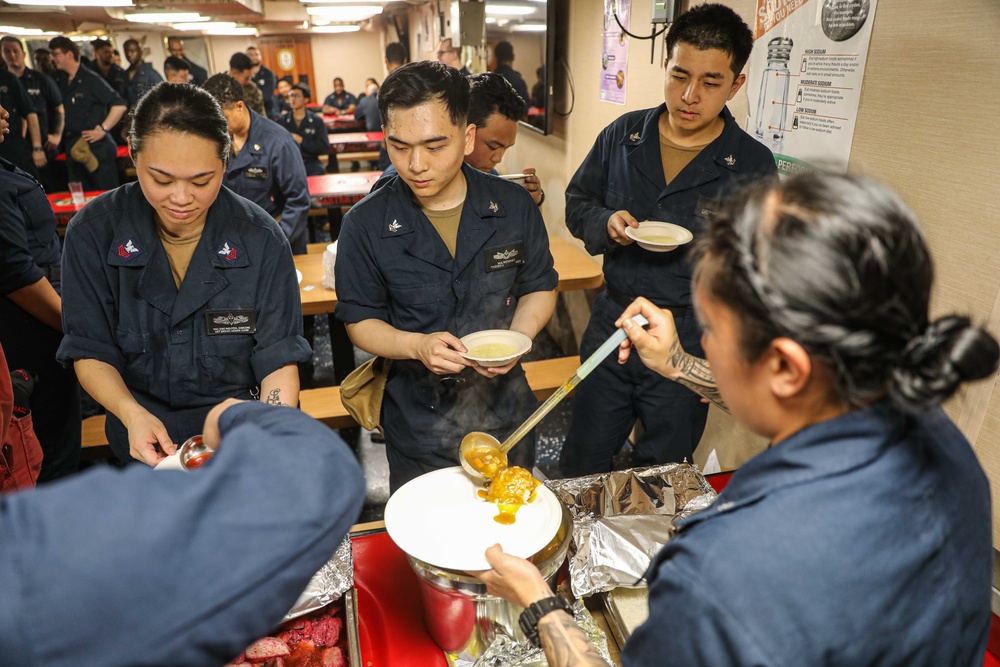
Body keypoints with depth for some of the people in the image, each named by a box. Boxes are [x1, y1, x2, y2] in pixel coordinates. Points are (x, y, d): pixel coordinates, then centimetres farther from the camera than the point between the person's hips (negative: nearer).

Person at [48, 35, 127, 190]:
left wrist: (102, 129, -14)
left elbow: (120, 105, -13)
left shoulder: (90, 79, -8)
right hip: (73, 150, 7)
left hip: (98, 148, -7)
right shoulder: (59, 81, 12)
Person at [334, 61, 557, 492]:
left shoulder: (514, 206, -9)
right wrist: (416, 345, -25)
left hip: (505, 413, 2)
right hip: (418, 424, -1)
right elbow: (360, 321, -5)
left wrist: (518, 337, -17)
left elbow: (539, 288, 4)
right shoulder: (365, 224, -13)